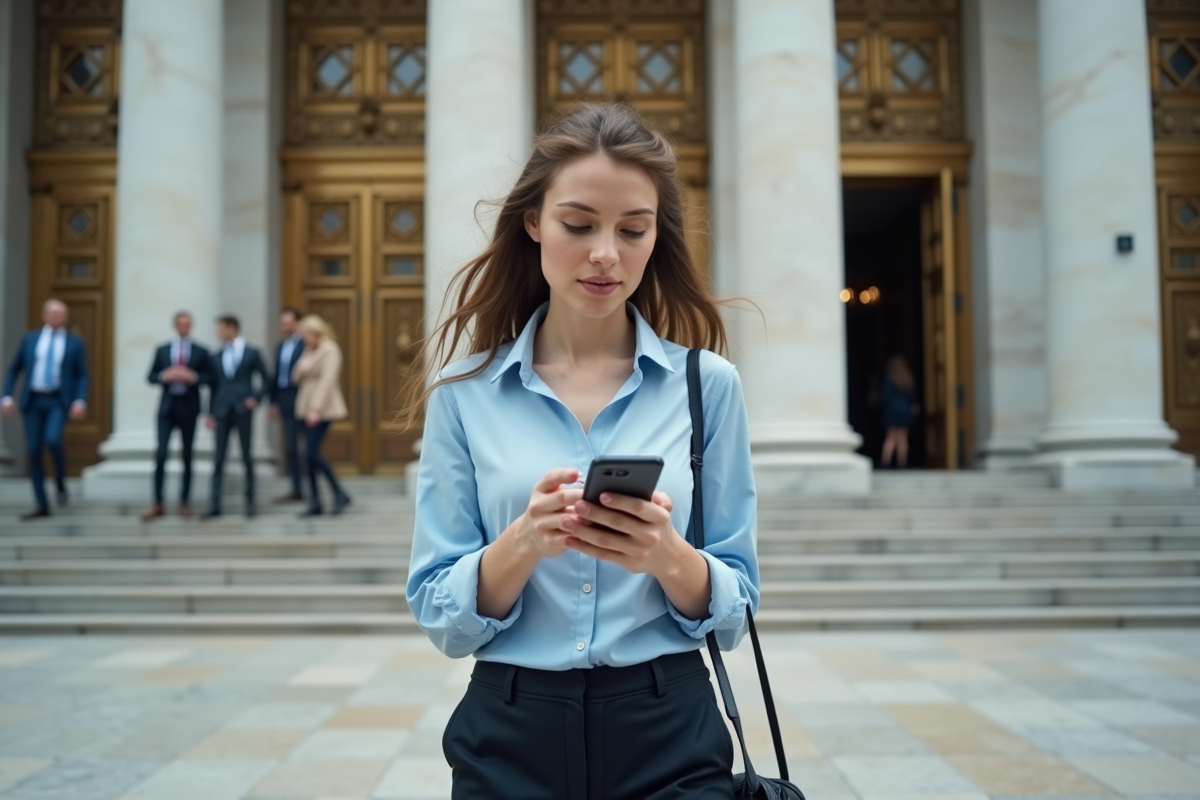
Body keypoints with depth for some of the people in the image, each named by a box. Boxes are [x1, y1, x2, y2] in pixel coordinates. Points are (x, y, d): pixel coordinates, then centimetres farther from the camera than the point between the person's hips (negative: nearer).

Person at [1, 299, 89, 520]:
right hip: (33, 401, 3)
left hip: (59, 401, -2)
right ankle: (41, 506, 7)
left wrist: (80, 402, -13)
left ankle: (61, 483, 3)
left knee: (53, 440, -26)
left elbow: (82, 376, 3)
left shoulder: (75, 342, 6)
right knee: (34, 451, 0)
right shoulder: (29, 339, 10)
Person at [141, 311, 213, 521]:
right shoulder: (162, 350, 9)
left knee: (187, 456, 7)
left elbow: (210, 378, 1)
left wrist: (193, 377, -17)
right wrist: (164, 376, -12)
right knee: (160, 454, -8)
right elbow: (151, 377, 8)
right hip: (167, 406, 1)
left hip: (189, 407, 0)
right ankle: (157, 504, -1)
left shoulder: (200, 352, 4)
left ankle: (185, 502, 16)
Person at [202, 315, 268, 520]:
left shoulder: (252, 353, 2)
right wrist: (211, 413, 7)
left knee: (247, 456, 4)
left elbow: (265, 379, 6)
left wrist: (255, 397, -8)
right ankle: (214, 505, 1)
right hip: (222, 411, 3)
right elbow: (214, 385, 11)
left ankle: (250, 501, 14)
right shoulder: (217, 356, 11)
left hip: (243, 410, -3)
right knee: (218, 458, 0)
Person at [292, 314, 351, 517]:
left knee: (312, 453, -13)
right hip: (306, 408, 8)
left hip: (321, 409, -8)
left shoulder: (330, 351, -10)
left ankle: (340, 494, 1)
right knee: (310, 455, 6)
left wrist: (316, 408, -26)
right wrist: (302, 368, -6)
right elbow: (296, 377, 16)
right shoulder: (309, 350, 15)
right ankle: (315, 503, 11)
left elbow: (327, 380, -19)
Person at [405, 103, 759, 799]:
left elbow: (734, 611, -1)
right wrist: (525, 542, -21)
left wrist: (668, 555, -21)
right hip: (510, 739, 1)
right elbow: (440, 618, -3)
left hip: (670, 739, 0)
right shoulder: (465, 393, -4)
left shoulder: (707, 383, -4)